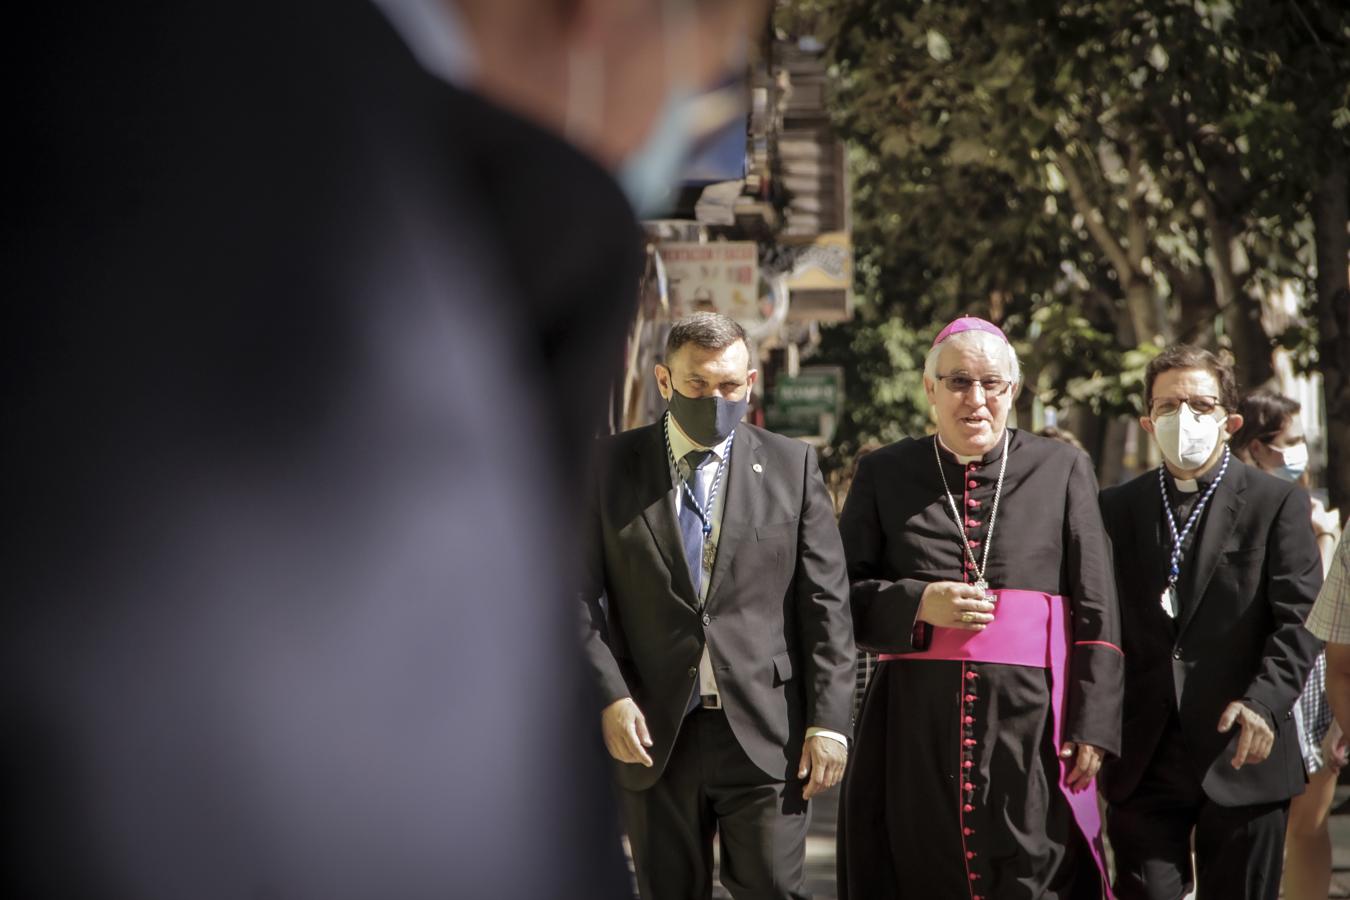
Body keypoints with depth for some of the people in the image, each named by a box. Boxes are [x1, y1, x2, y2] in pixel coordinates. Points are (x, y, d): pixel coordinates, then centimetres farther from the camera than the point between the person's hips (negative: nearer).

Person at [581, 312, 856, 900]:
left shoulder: (791, 466, 7)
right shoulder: (612, 466, 6)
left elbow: (825, 602, 4)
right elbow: (583, 593, 2)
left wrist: (828, 720, -3)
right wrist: (610, 696, -11)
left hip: (764, 736, -1)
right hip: (652, 735, 1)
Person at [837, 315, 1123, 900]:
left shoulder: (1063, 470, 8)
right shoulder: (884, 474, 10)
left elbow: (1096, 610, 4)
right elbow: (841, 593, 9)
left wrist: (1091, 727, -4)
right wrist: (917, 605, -9)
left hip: (1029, 723, -1)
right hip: (914, 726, 1)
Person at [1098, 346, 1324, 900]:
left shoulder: (1276, 504, 3)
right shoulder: (1116, 509, 11)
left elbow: (1299, 620, -5)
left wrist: (1264, 702, -20)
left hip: (1240, 755, -2)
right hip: (1144, 761, 2)